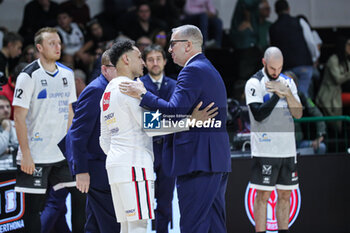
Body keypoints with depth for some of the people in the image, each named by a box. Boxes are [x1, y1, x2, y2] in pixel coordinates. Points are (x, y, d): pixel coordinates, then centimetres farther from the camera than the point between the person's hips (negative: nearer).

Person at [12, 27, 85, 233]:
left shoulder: (67, 74, 10)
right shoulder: (29, 75, -9)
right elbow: (19, 117, -11)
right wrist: (25, 154, -16)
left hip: (62, 153, 6)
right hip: (35, 156, -6)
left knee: (78, 198, 5)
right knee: (34, 206, -1)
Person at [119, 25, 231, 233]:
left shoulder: (193, 71, -10)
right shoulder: (211, 71, 22)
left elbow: (175, 111, -21)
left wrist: (143, 95, -14)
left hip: (199, 160, -10)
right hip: (218, 160, 10)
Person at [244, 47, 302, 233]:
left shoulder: (288, 82, 12)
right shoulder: (254, 83, -5)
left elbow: (298, 114, 4)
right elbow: (258, 114, -16)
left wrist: (287, 93, -9)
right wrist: (278, 95, -15)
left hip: (287, 148, 6)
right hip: (264, 149, -6)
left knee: (285, 194, 8)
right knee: (263, 195, -5)